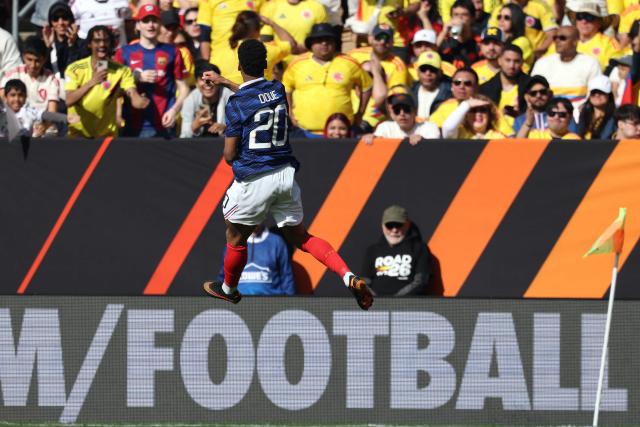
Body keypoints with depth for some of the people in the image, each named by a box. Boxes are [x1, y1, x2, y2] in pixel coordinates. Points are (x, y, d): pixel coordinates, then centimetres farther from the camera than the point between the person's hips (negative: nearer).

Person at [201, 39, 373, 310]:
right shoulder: (278, 91, 5)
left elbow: (229, 155, -9)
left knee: (236, 238, 19)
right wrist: (224, 82, 44)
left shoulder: (236, 104, -13)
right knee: (300, 237, 14)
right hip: (285, 176, 6)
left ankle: (228, 289, 40)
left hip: (253, 180, -6)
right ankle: (349, 278, -5)